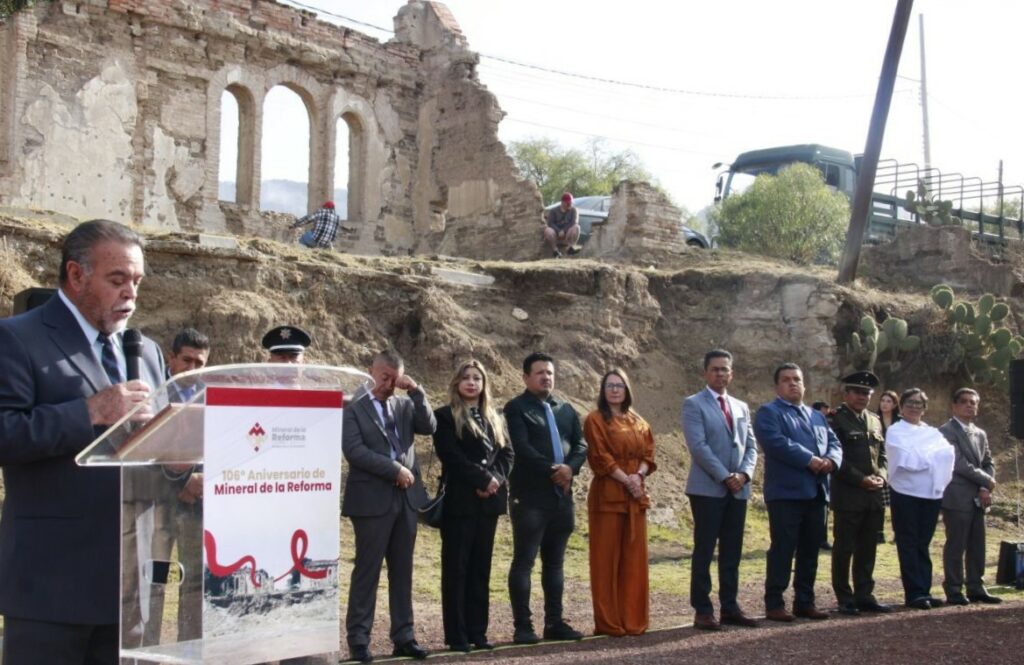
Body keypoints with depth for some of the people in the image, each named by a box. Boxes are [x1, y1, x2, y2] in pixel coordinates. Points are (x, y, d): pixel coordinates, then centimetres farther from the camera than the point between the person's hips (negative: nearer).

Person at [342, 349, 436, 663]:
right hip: (372, 500, -5)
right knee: (367, 571, 0)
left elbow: (429, 427, -1)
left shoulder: (405, 405, 13)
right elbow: (354, 451, -14)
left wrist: (416, 392, -8)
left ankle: (403, 636, 15)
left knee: (403, 571, 9)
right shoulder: (353, 408, -4)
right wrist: (395, 469, -15)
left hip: (406, 497, 5)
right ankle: (358, 638, 8)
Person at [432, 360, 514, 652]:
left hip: (488, 500, 6)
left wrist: (496, 478, -8)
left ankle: (477, 631, 12)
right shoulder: (445, 416, -2)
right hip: (459, 500, -5)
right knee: (456, 568, -3)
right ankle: (457, 635, 0)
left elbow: (506, 453, 10)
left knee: (481, 568, 8)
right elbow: (452, 457, -12)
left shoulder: (493, 418, 17)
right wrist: (483, 479, -15)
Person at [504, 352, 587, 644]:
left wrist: (569, 468, -8)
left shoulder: (566, 409, 17)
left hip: (561, 495, 6)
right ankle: (522, 625, -1)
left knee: (554, 562, 10)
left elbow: (581, 444, 11)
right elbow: (522, 448, -14)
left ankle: (554, 622, 15)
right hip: (530, 495, -6)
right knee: (524, 561, -4)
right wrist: (552, 470, -17)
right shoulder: (516, 408, -2)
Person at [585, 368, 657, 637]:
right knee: (607, 558, -3)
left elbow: (648, 453, 10)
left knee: (634, 558, 5)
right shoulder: (595, 420, -1)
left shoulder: (638, 422, 16)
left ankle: (634, 618, 11)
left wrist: (639, 475, -10)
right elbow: (599, 456, -9)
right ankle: (608, 622, 0)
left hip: (635, 496, 5)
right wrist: (625, 479, -16)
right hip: (608, 494, -5)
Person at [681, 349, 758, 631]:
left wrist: (744, 474, -6)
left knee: (732, 552, 7)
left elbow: (751, 446, 13)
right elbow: (698, 446, -12)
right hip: (707, 488, -6)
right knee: (704, 551, -3)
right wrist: (725, 476, -15)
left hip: (738, 489, 6)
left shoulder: (741, 407, 17)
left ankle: (730, 607, 14)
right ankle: (703, 610, 1)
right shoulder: (693, 404, -2)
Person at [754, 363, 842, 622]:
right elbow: (777, 442, -16)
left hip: (816, 493, 7)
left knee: (810, 552, 10)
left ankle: (804, 602, 17)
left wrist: (831, 460, -8)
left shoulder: (817, 416, 23)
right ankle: (774, 605, -1)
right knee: (782, 550, -6)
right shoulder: (769, 413, 0)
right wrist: (810, 460, -19)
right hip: (786, 493, -7)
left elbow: (834, 444, 15)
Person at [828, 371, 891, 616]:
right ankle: (845, 598, 7)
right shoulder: (836, 420, -5)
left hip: (874, 495, 6)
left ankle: (864, 595, 18)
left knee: (868, 548, 10)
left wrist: (881, 477, 0)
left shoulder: (875, 421, 16)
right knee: (844, 548, 0)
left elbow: (882, 454, 19)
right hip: (848, 495, -6)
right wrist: (861, 479, -15)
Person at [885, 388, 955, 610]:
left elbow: (947, 453, 0)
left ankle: (924, 591, 10)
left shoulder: (933, 433, 15)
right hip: (906, 492, -4)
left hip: (931, 492, 4)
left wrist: (921, 457, -11)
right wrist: (933, 458, -3)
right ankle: (914, 593, 1)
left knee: (923, 544, 8)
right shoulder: (895, 432, 1)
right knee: (908, 545, -1)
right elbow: (905, 458, -12)